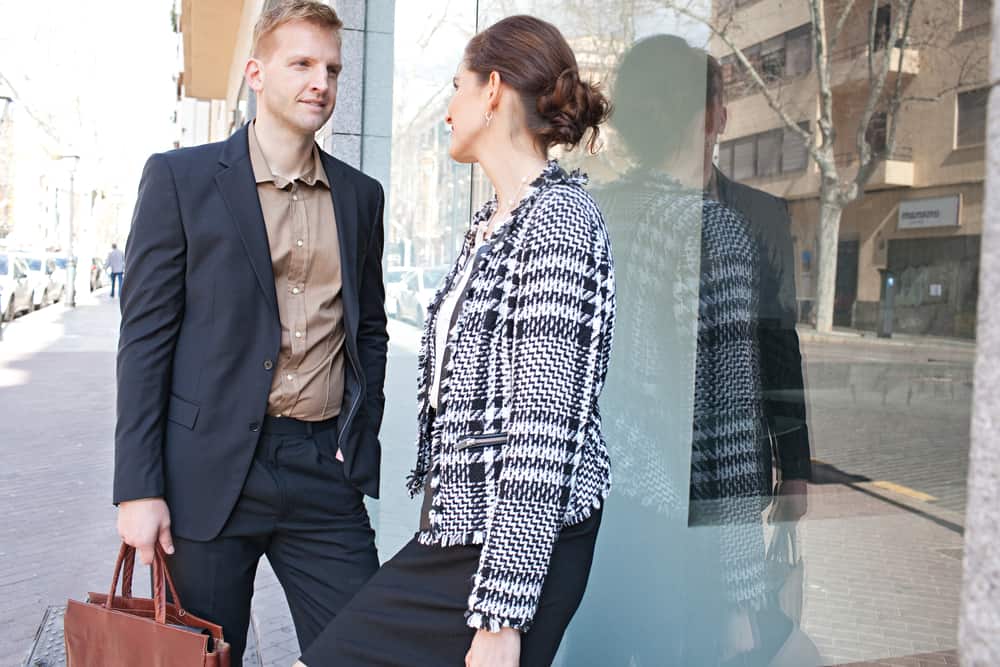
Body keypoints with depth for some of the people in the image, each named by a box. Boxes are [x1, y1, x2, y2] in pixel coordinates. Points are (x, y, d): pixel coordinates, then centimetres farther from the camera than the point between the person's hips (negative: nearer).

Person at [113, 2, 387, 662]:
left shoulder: (361, 195, 10)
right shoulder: (180, 177, 0)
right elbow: (145, 335, -3)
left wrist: (360, 437, 6)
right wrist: (138, 487, -8)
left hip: (326, 473, 3)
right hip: (210, 473, -2)